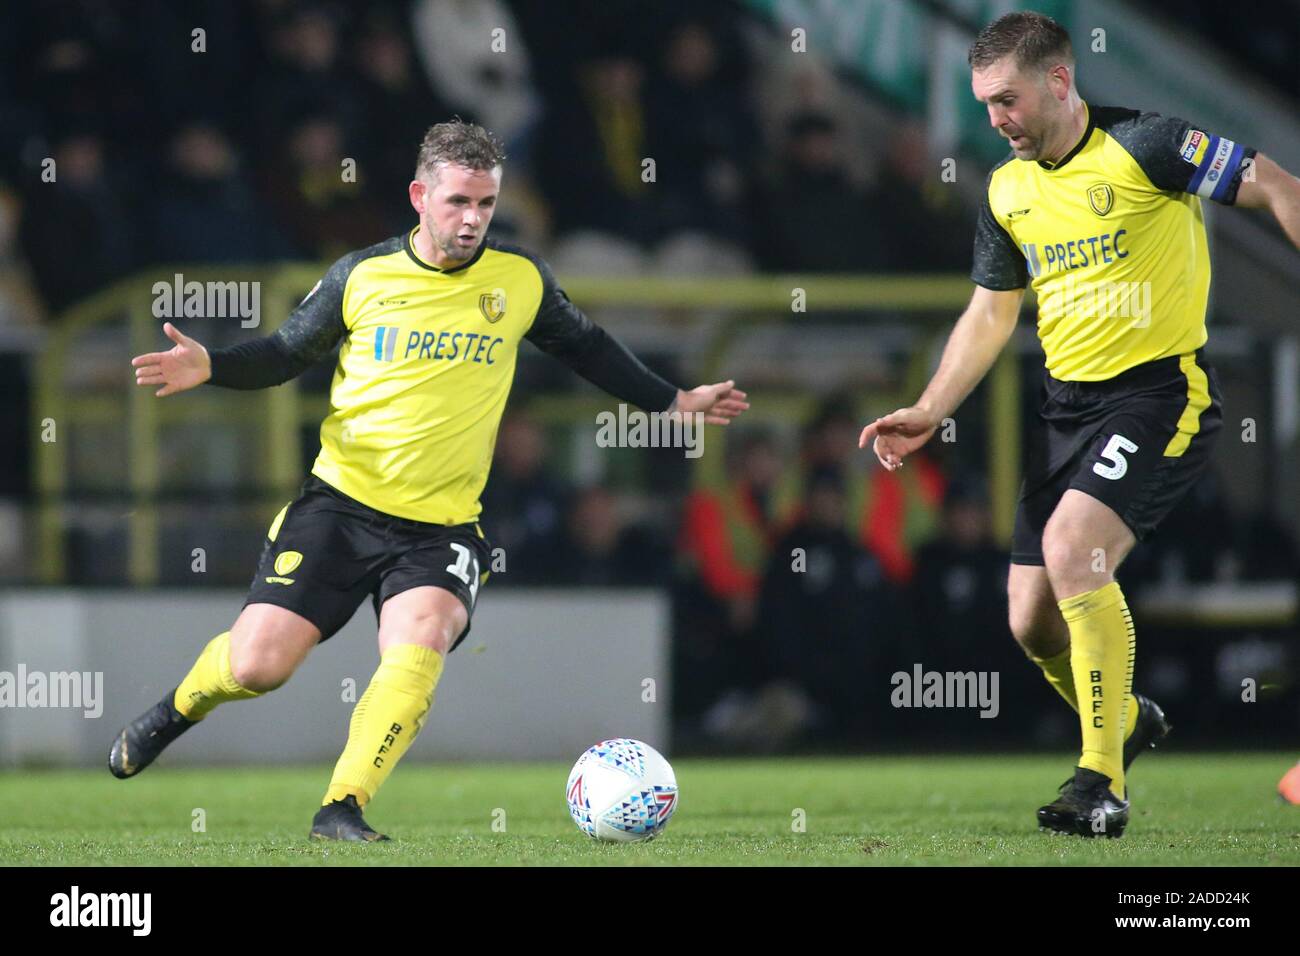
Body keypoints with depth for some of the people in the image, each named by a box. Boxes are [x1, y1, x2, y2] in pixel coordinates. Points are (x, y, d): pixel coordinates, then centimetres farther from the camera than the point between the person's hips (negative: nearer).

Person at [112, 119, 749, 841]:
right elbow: (287, 353, 11)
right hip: (340, 503, 0)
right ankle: (178, 709, 27)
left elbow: (585, 347, 20)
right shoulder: (361, 276, -2)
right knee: (257, 665, -8)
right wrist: (210, 366, -7)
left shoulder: (522, 281, 1)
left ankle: (343, 810, -22)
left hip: (442, 526, 0)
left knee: (420, 642, -29)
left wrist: (674, 401, 23)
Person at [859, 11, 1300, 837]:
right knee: (1032, 621, 4)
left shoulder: (1144, 146, -12)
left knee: (1072, 548, -27)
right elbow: (990, 314, 18)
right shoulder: (1008, 192, 9)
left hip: (1162, 390, -7)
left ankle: (1103, 783, -19)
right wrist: (928, 414, 10)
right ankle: (1126, 720, 35)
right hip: (1068, 401, 7)